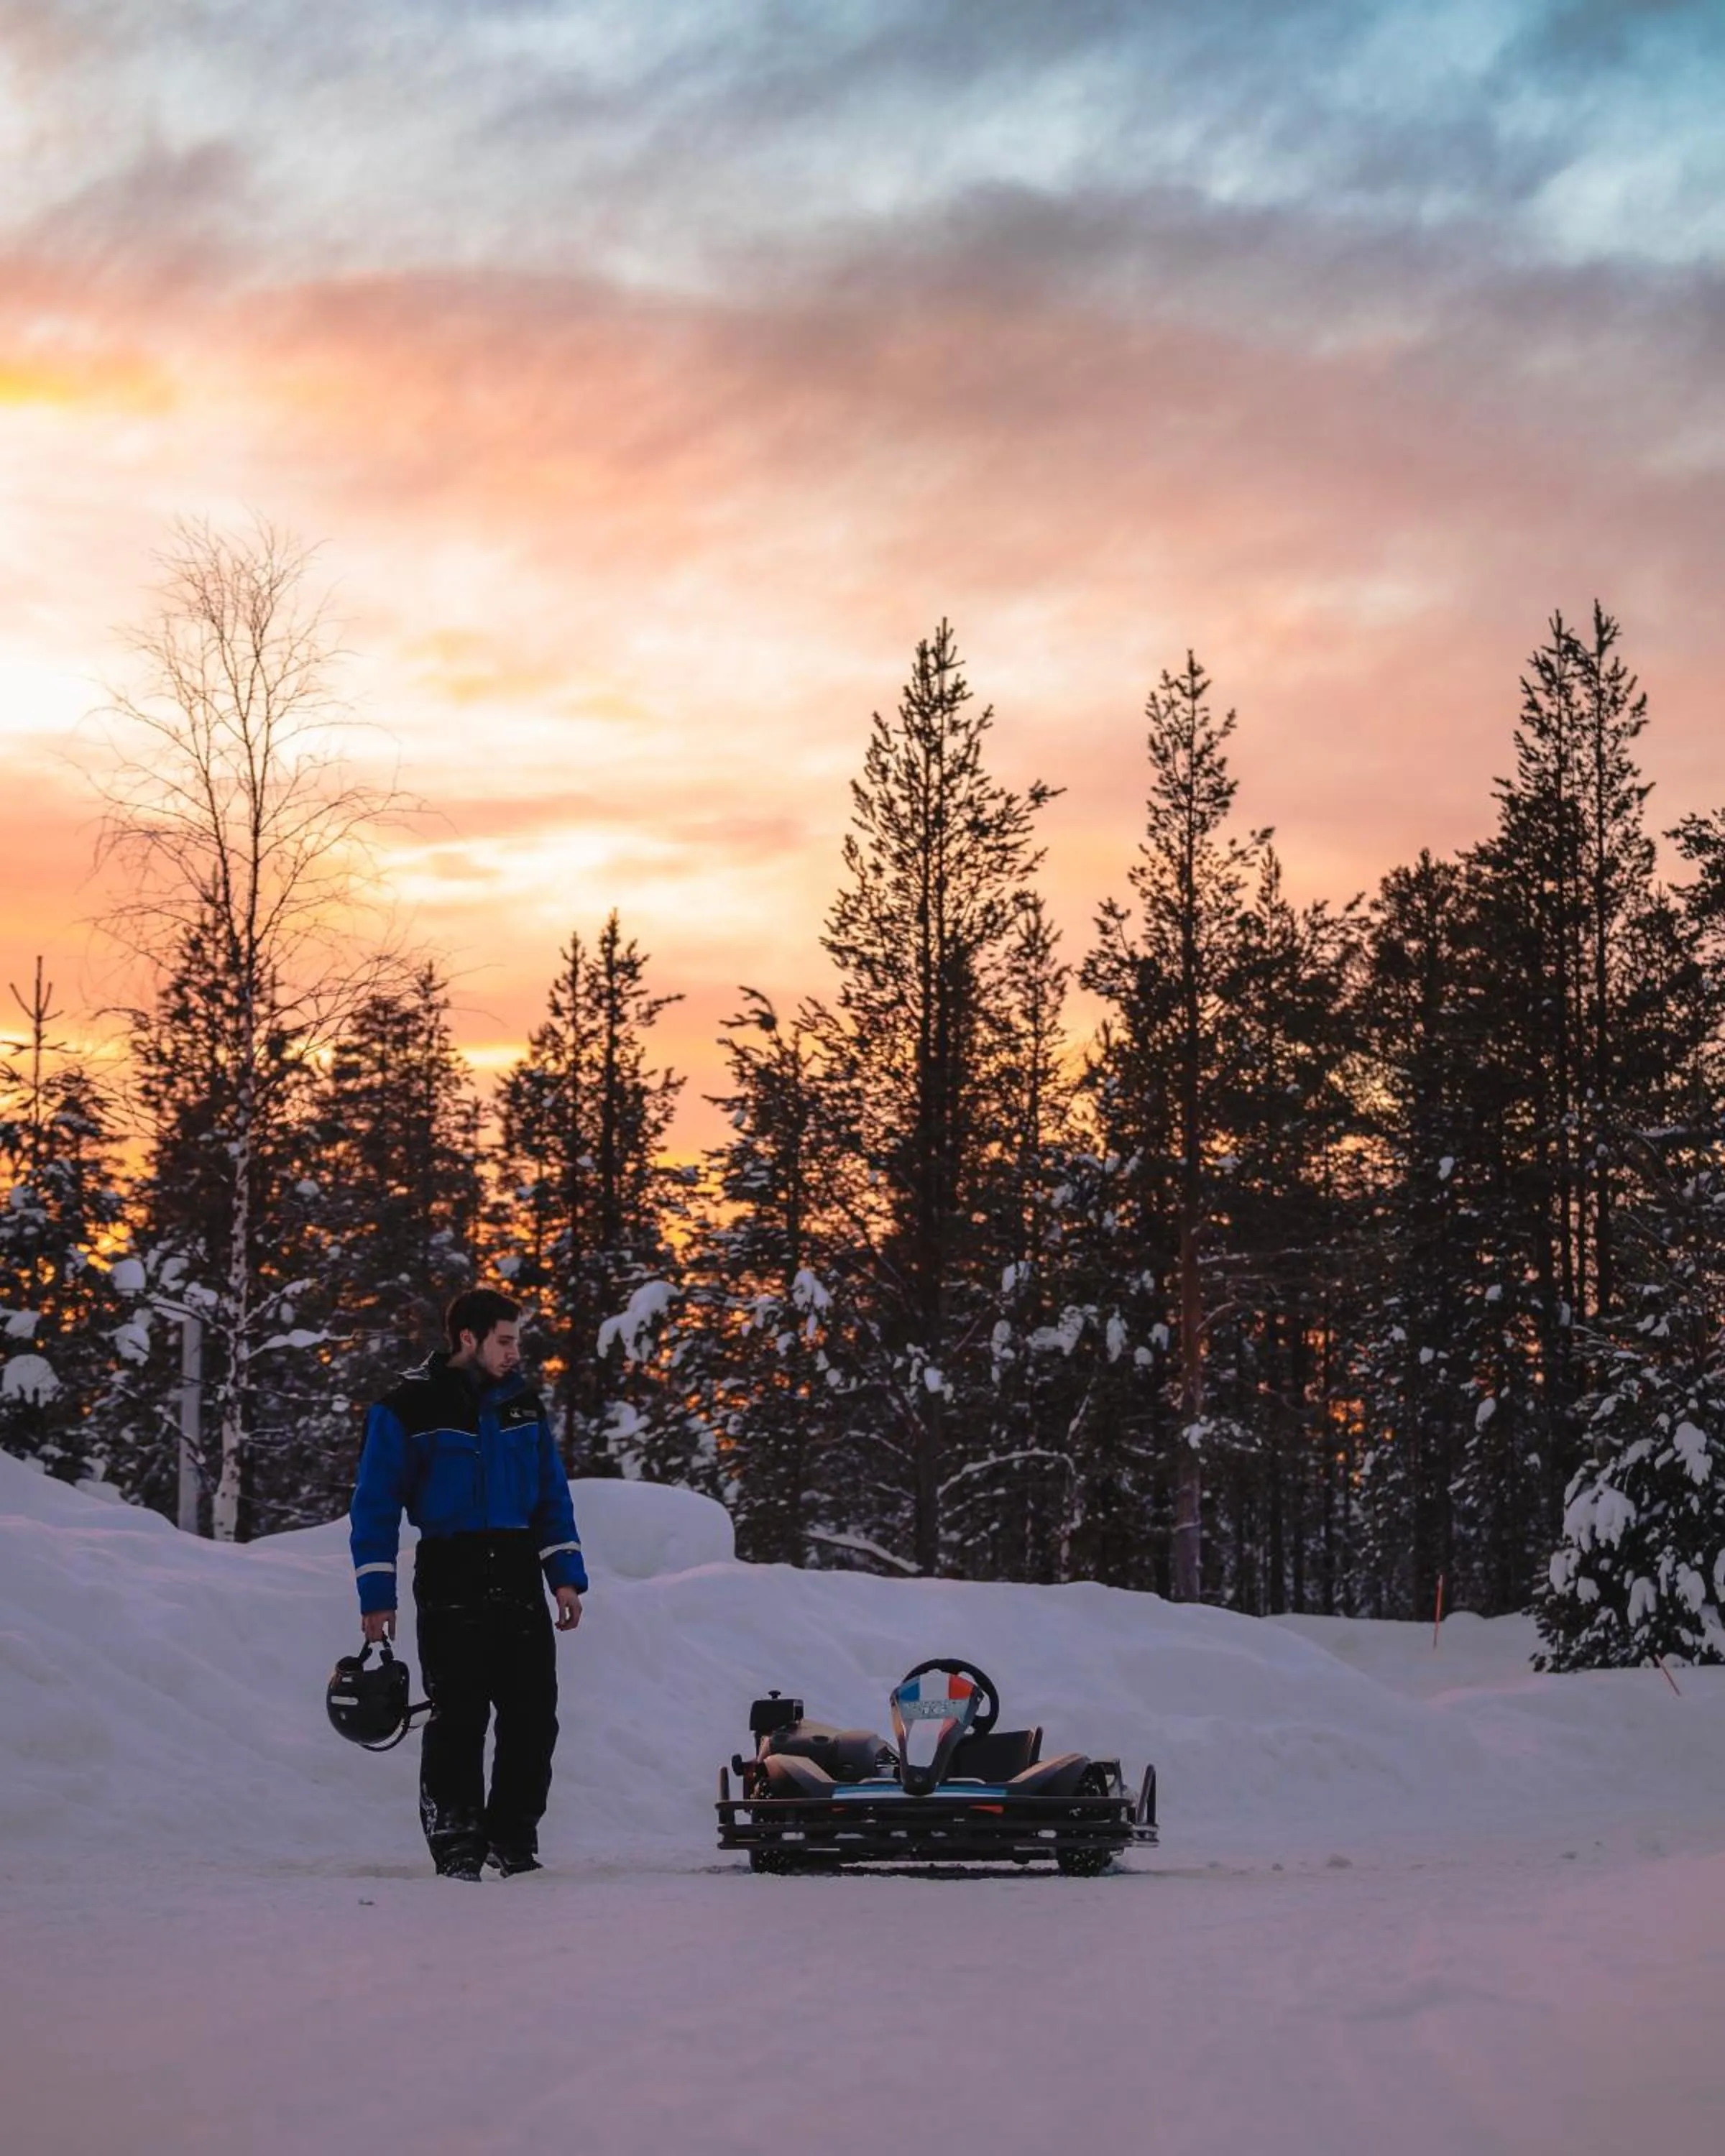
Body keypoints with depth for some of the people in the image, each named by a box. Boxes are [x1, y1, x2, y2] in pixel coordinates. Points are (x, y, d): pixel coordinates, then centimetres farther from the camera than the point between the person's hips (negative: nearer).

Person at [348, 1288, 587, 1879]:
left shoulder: (522, 1404, 10)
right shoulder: (408, 1409, -4)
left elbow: (552, 1497, 15)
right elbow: (376, 1505, -3)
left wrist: (566, 1577, 6)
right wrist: (376, 1596, -8)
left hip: (520, 1587, 4)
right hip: (449, 1590, -4)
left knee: (533, 1719, 3)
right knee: (458, 1721, -4)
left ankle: (514, 1841, 16)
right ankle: (456, 1848, 6)